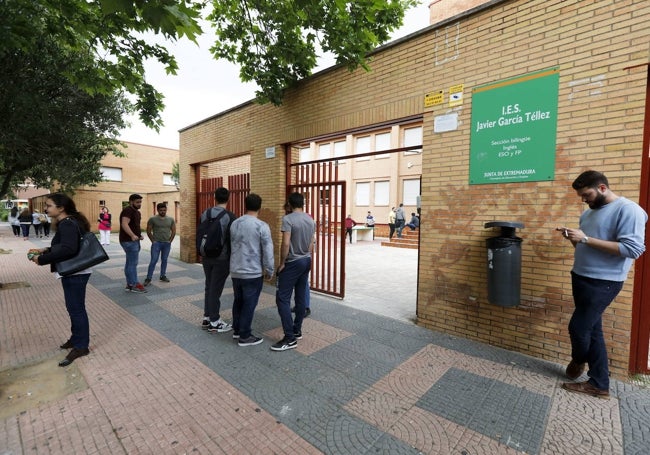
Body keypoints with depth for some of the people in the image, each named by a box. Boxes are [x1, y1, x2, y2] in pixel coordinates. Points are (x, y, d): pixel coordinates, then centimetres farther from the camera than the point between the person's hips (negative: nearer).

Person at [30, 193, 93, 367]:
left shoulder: (67, 224, -20)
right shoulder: (66, 223, 12)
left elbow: (68, 249, -31)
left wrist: (42, 259, -22)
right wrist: (46, 250, 9)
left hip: (75, 273, -10)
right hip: (72, 272, 10)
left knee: (76, 308, -1)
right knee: (74, 307, 20)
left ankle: (81, 346, 11)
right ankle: (76, 338, 34)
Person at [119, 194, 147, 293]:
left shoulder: (137, 212, 17)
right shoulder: (128, 210, -14)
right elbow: (124, 224, -28)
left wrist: (140, 234, 12)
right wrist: (132, 235, -40)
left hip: (134, 241, 10)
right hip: (129, 241, -10)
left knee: (129, 263, 13)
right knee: (133, 263, -7)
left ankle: (129, 285, 20)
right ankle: (134, 285, 0)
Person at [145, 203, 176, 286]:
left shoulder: (171, 219, 4)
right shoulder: (152, 219, -4)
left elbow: (173, 231, 9)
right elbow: (148, 231, -1)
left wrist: (170, 240, 3)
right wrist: (153, 241, -4)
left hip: (167, 243, 3)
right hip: (156, 243, -3)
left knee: (164, 260, 10)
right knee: (153, 260, -6)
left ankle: (163, 276, 21)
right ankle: (148, 278, -1)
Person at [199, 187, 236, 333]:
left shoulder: (205, 214, 4)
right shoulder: (230, 216, -14)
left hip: (207, 257, 6)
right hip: (222, 258, -6)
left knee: (209, 287, 16)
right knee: (216, 289, 1)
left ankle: (207, 318, 26)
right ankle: (214, 323, 13)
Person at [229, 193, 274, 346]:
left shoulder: (234, 224, 5)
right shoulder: (262, 226, -15)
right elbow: (268, 252, -14)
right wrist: (269, 271, -3)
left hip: (235, 271, 6)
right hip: (253, 272, -6)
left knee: (238, 301, 20)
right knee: (249, 304, 5)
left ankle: (237, 330, 33)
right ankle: (245, 336, 15)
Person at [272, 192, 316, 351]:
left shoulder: (288, 219, -15)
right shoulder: (311, 220, 7)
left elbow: (285, 244, -21)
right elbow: (311, 244, 12)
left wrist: (282, 263, -11)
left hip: (292, 263, -8)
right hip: (306, 262, 8)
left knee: (283, 298, -4)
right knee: (301, 298, 13)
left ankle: (290, 338, -4)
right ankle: (297, 330, 23)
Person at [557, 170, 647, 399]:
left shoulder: (628, 209, -12)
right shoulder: (589, 212, 12)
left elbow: (633, 249, -21)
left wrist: (585, 238, -23)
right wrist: (572, 237, -2)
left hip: (603, 283, -8)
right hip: (581, 278, 8)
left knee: (578, 328, -1)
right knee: (592, 330, 12)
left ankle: (578, 361, 30)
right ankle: (599, 384, 23)